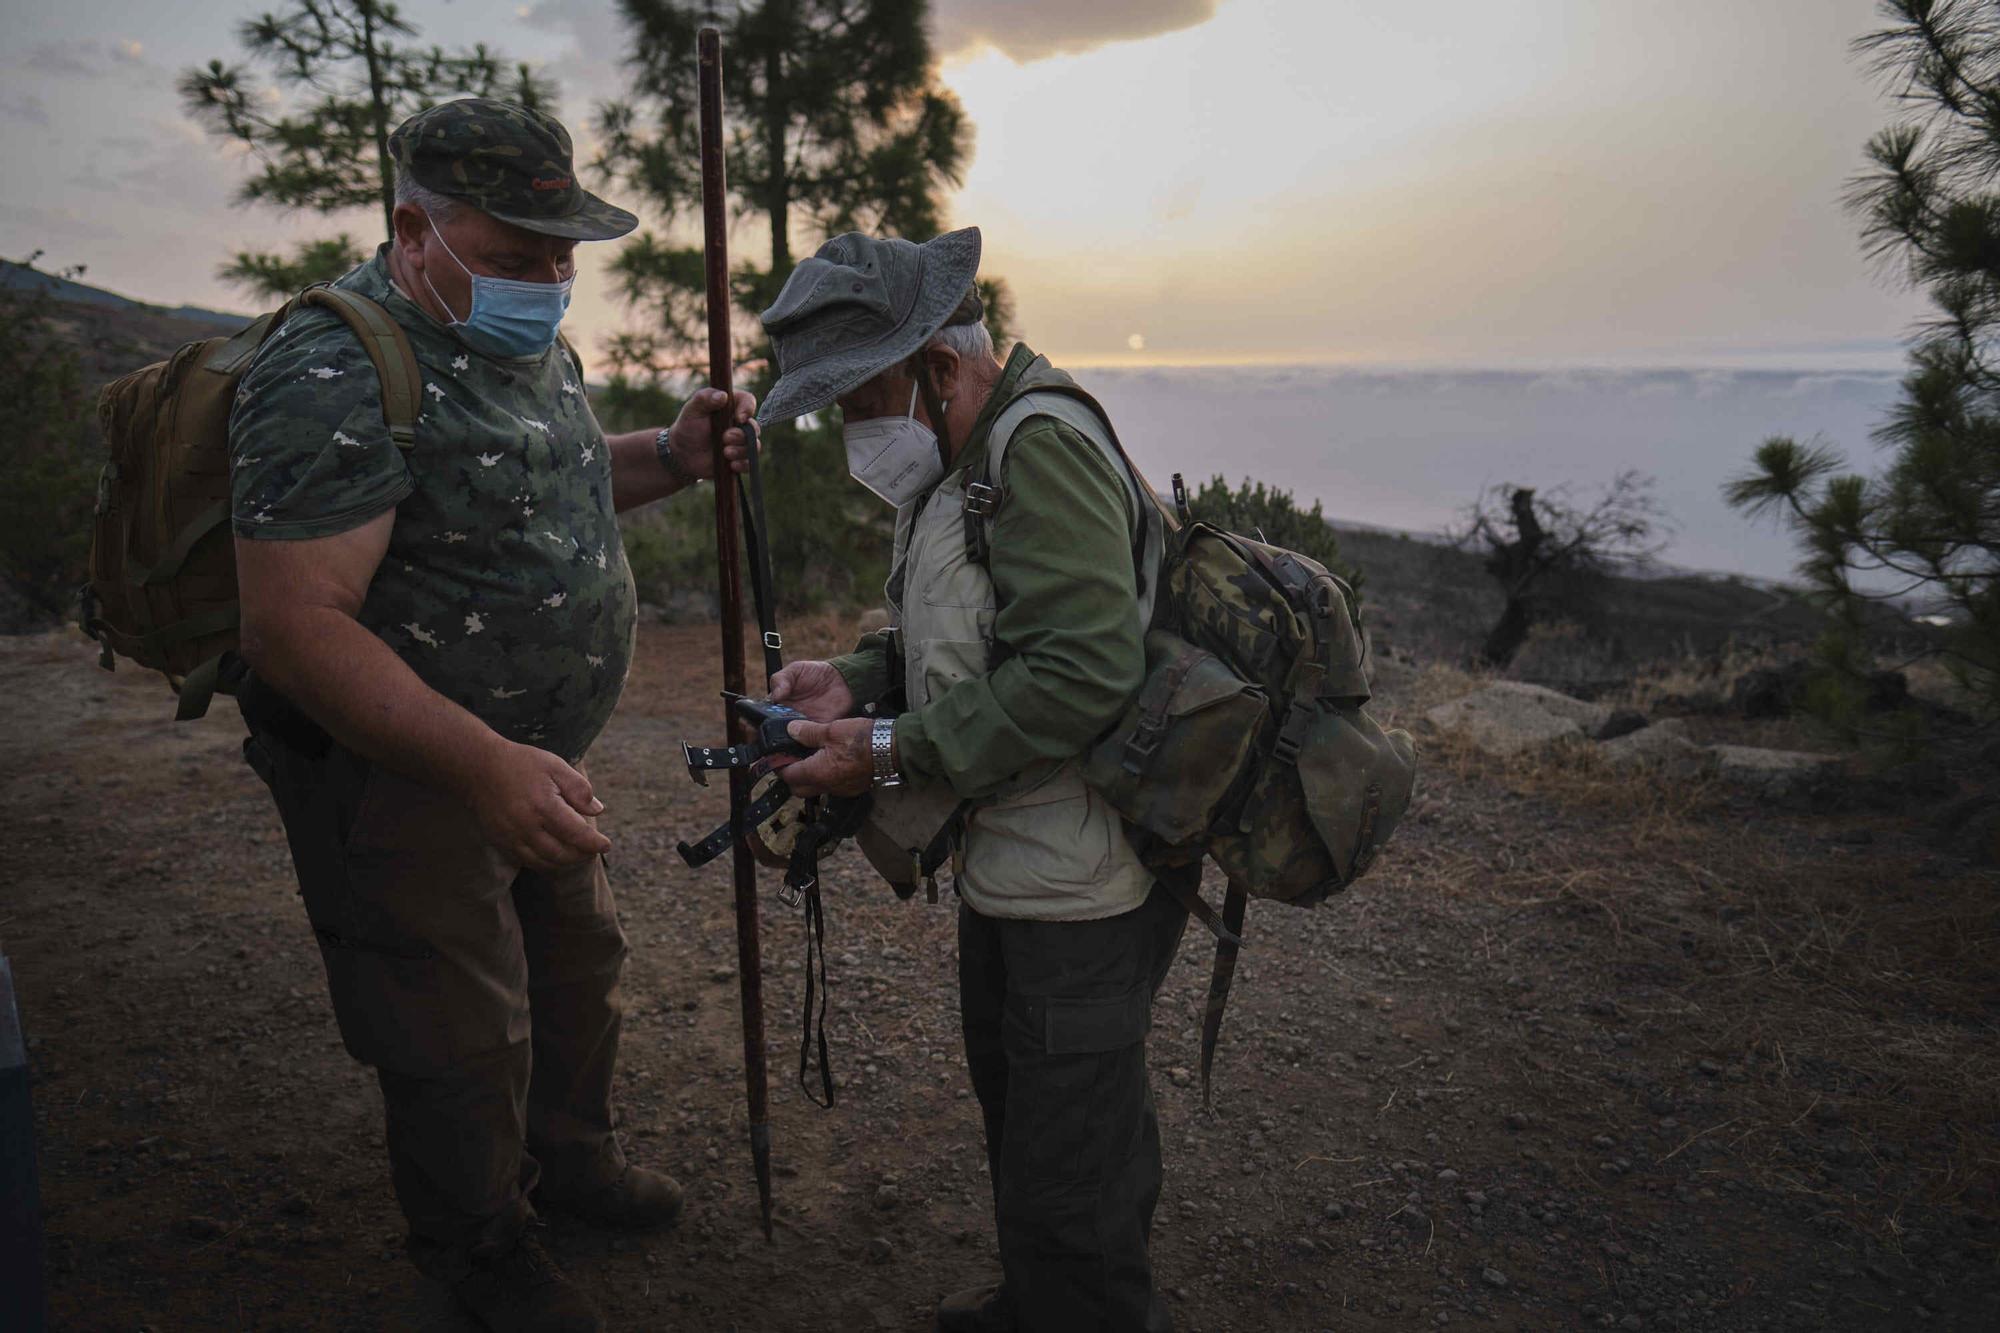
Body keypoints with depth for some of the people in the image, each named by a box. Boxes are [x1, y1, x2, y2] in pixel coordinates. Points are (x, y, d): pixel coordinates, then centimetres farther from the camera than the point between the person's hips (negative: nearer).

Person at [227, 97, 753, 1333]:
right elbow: (296, 625, -30)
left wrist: (670, 455, 1)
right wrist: (484, 763, -40)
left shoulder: (531, 342, 4)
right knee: (462, 1035, 8)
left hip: (532, 758, 9)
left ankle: (570, 1156, 50)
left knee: (579, 961, 24)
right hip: (402, 776, -9)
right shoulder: (336, 378, -26)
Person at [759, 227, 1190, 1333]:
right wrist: (855, 681, -1)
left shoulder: (1042, 447, -21)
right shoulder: (957, 464, 12)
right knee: (1015, 1112, 26)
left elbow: (1085, 668, -30)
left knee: (1068, 1183, 1)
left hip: (1083, 884, -11)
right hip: (1003, 862, 11)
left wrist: (894, 754, -24)